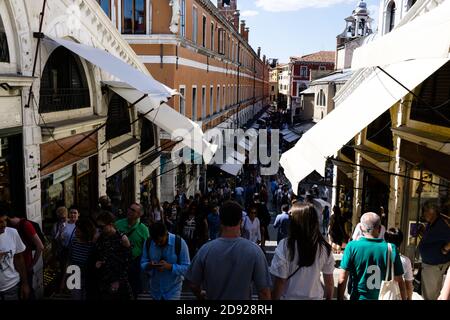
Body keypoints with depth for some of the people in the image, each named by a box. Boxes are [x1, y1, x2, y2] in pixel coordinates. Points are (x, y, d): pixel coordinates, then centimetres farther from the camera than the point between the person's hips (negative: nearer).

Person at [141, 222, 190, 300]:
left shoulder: (179, 243, -17)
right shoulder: (148, 242, -6)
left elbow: (187, 267, -16)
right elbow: (143, 264, 0)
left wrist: (170, 266, -31)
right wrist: (149, 265, -23)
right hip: (155, 288, 4)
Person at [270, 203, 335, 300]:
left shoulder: (285, 246, -19)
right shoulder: (324, 247, -9)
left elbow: (280, 281, -16)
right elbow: (329, 281, 0)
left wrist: (274, 298, -3)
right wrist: (329, 298, 15)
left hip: (290, 297, -3)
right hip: (315, 297, 3)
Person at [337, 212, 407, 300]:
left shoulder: (352, 246, -12)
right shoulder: (391, 249, -8)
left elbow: (342, 280, -11)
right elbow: (400, 282, -5)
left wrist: (340, 298, 0)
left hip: (359, 297, -1)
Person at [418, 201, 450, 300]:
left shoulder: (440, 226, -26)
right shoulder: (430, 224, 4)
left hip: (436, 265, -9)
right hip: (427, 263, 9)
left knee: (431, 295, 4)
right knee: (425, 292, 22)